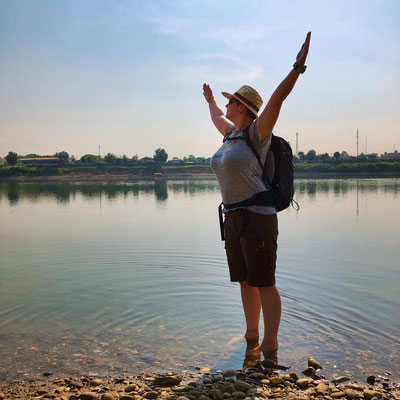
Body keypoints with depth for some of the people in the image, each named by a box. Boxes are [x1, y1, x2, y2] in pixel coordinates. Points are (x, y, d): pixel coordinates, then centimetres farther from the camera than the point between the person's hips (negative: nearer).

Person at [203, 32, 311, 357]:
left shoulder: (257, 133, -6)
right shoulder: (231, 132, 16)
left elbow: (276, 100, -19)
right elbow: (218, 116, 37)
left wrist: (297, 68, -29)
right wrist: (210, 99, 54)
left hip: (258, 216, -9)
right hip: (234, 217, 9)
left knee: (264, 283, -1)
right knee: (245, 281, 16)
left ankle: (270, 345, 10)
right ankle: (251, 335, 30)